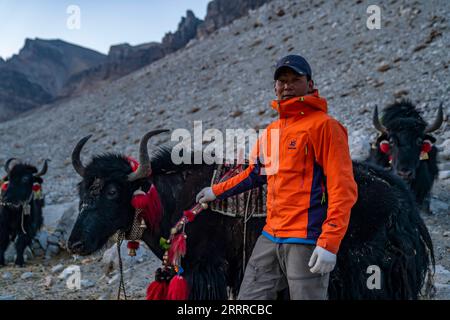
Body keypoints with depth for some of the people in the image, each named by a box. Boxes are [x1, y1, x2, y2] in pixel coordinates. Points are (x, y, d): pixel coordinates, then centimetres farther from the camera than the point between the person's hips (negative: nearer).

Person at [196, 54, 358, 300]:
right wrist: (217, 191, 33)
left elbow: (342, 187, -14)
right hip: (270, 238, 7)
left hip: (306, 241, -7)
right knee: (249, 297, 10)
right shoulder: (271, 130, 15)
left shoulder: (323, 125, -7)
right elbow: (255, 173, 29)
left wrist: (329, 243, -20)